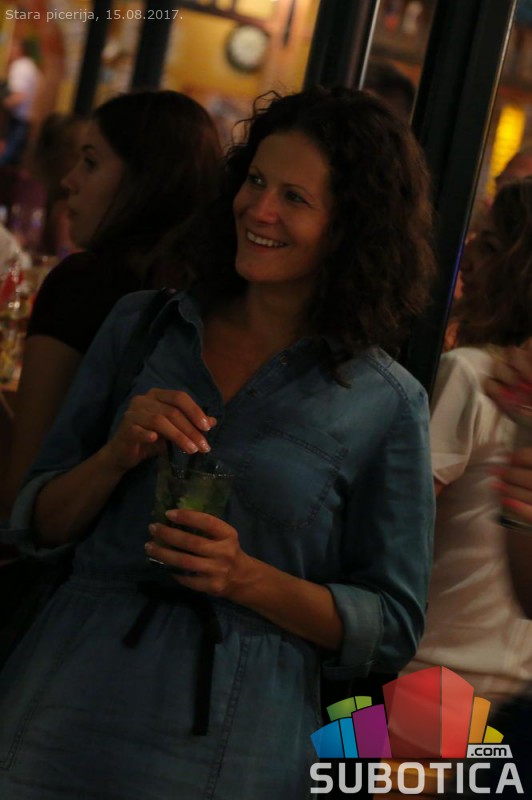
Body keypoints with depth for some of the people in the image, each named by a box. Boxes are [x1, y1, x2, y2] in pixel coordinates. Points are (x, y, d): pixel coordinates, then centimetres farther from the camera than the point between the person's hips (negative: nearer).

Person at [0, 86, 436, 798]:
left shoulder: (388, 405, -5)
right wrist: (118, 456, -13)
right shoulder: (142, 324, 4)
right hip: (67, 709, 3)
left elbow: (391, 629, -3)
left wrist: (247, 578, -17)